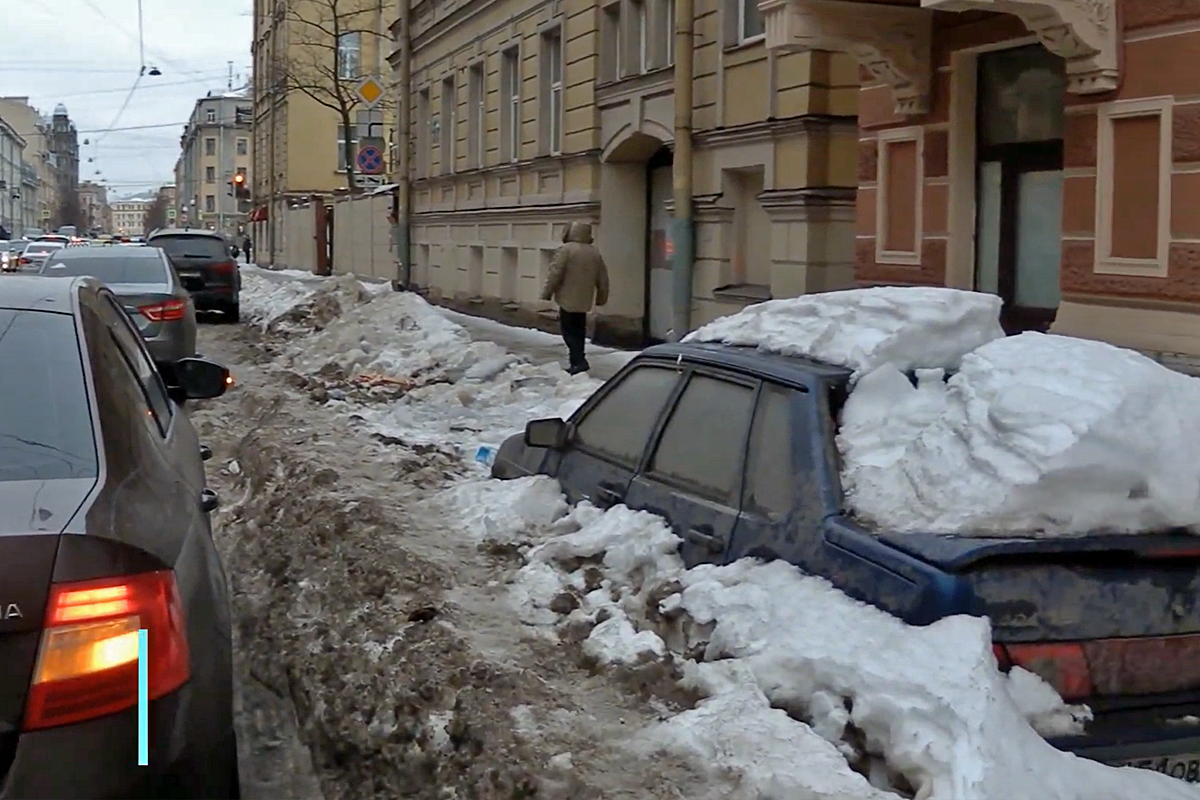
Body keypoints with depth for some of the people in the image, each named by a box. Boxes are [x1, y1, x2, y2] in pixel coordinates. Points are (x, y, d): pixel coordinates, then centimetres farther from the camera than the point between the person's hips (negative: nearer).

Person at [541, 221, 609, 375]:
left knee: (569, 330, -3)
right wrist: (601, 298, 24)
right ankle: (578, 361, 19)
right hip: (584, 300, 6)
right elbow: (603, 279, 14)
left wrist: (547, 293, -5)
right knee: (578, 330, 16)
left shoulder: (566, 249, -11)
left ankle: (579, 361, -13)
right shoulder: (595, 253, 10)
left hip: (568, 299, -6)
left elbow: (555, 273, -14)